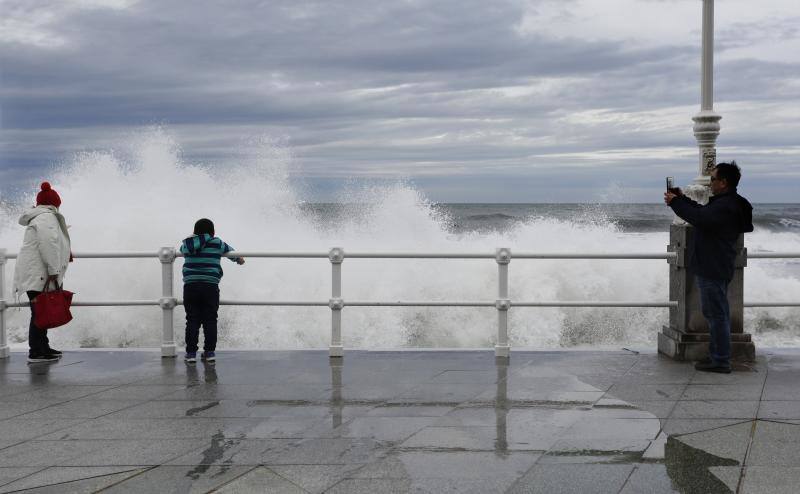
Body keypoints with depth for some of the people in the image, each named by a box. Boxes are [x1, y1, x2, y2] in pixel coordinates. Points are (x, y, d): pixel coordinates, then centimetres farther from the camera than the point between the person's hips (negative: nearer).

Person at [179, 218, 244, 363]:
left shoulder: (186, 244, 7)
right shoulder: (217, 244, 5)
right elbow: (231, 252, 25)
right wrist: (239, 259, 47)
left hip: (190, 287, 1)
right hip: (210, 287, -1)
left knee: (192, 321, 4)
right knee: (210, 321, 6)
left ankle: (191, 352, 4)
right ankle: (209, 351, 8)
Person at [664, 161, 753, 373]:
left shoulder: (725, 206, -20)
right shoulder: (729, 203, 15)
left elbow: (700, 218, -31)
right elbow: (703, 212, 26)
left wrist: (675, 202, -19)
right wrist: (682, 198, 19)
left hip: (712, 269, -11)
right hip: (717, 268, 11)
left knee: (716, 314, -7)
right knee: (718, 314, 16)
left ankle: (720, 361, -3)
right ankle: (718, 357, 25)